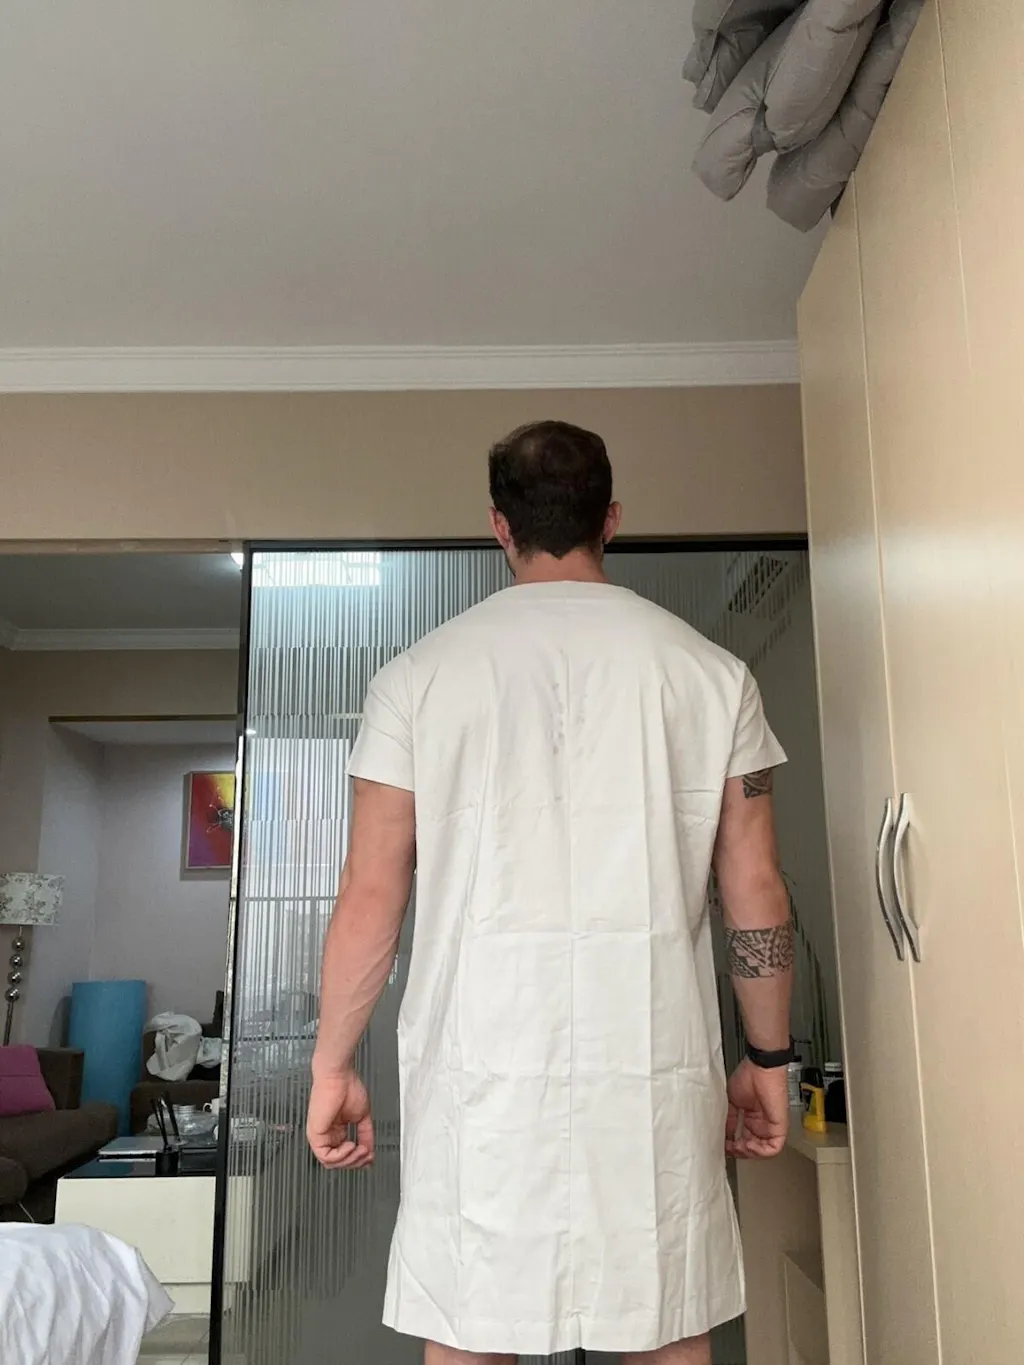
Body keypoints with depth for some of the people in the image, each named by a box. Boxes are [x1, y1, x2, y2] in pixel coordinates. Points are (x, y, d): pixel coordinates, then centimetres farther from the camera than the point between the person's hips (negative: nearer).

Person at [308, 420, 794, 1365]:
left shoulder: (420, 676, 0)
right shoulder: (708, 672, 2)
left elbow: (370, 894, -1)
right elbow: (756, 892, 4)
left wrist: (334, 1066, 9)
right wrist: (768, 1059, 15)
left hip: (479, 1068, -1)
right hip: (656, 1073, 1)